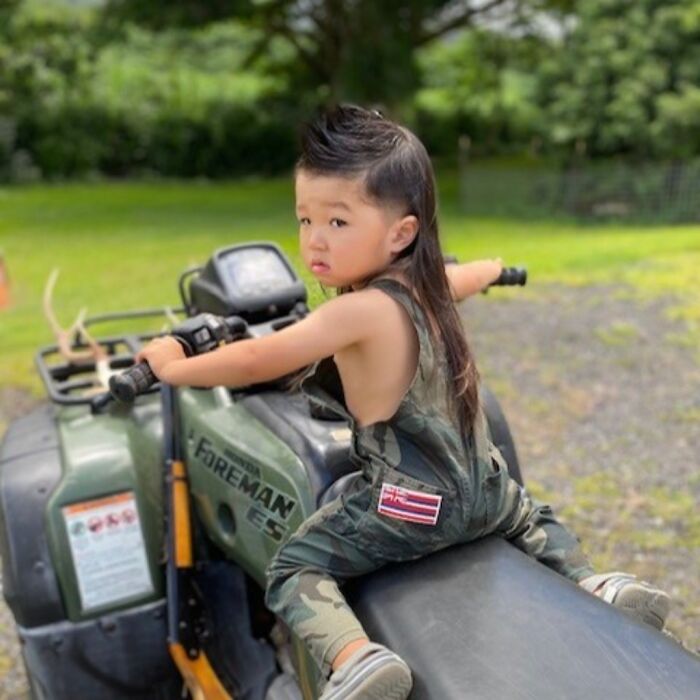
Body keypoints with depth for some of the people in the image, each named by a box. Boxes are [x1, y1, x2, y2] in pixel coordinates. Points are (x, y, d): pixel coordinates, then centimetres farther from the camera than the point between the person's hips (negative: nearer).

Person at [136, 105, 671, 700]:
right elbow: (472, 275, 28)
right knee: (529, 514, 39)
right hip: (482, 487, 8)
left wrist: (173, 366, -6)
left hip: (410, 506, -8)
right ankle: (595, 583, 24)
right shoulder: (430, 279, 3)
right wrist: (493, 266, 53)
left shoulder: (361, 310, -22)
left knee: (293, 569, -2)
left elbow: (254, 363, -22)